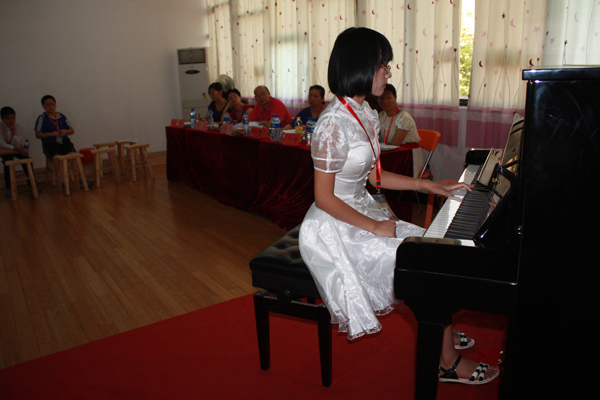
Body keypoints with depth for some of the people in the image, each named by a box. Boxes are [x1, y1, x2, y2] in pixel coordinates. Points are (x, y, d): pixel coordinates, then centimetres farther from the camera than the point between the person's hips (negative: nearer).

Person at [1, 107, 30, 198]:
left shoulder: (18, 127, -10)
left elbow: (17, 144, -17)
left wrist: (13, 132, -28)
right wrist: (14, 148, -34)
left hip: (17, 149, 2)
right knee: (8, 161, -30)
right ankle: (8, 187, -17)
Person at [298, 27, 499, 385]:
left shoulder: (365, 114, 6)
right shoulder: (334, 124, -23)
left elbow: (373, 175, 11)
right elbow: (324, 198, -22)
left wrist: (428, 185, 8)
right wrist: (374, 227, -18)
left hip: (362, 211, 9)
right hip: (337, 226, -9)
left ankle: (442, 335, 25)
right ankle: (448, 362, 12)